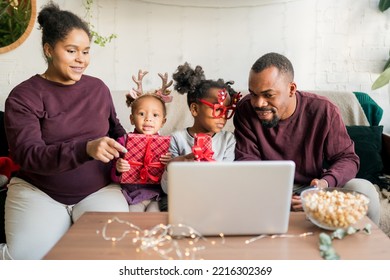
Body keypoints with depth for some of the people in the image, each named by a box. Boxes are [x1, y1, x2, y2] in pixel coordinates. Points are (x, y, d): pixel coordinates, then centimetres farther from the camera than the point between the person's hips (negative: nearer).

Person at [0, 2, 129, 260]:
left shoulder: (98, 88, 7)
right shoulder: (23, 96, -5)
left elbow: (114, 129, 22)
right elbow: (28, 155, -18)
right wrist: (86, 148, -34)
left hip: (99, 189, 2)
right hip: (38, 190, -2)